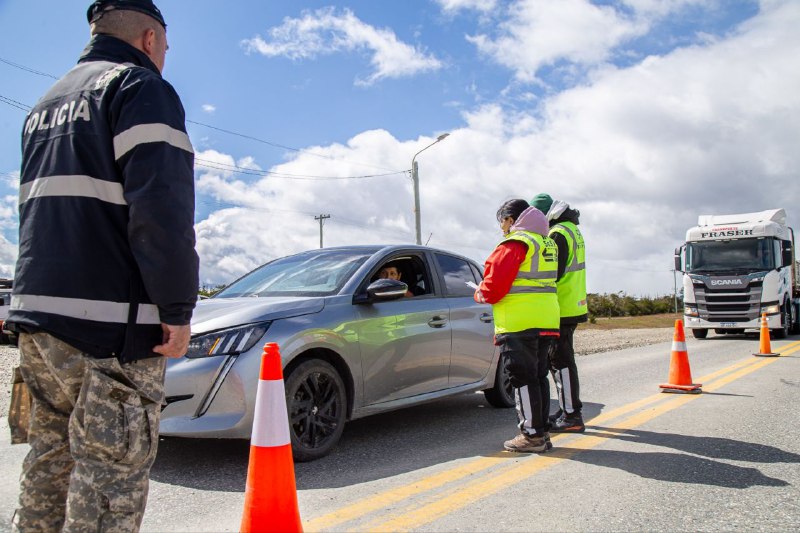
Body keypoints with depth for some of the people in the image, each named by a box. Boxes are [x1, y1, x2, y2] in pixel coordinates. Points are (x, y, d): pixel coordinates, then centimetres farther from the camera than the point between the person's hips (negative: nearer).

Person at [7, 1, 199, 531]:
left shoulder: (47, 104, 24)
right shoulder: (141, 88, -4)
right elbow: (161, 206, -18)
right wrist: (178, 308, -16)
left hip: (36, 311, 9)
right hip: (110, 323, -8)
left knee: (51, 459, 18)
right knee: (111, 474, -3)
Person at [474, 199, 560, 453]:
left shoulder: (514, 244, -11)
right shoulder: (545, 243, 17)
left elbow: (494, 286, -16)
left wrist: (479, 294, 5)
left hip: (519, 325, -9)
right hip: (546, 322, 9)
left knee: (524, 379, -2)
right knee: (538, 377, 14)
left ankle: (532, 435, 3)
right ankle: (542, 432, 21)